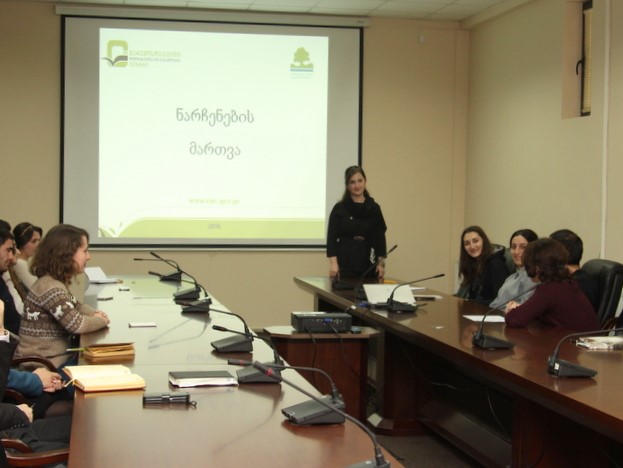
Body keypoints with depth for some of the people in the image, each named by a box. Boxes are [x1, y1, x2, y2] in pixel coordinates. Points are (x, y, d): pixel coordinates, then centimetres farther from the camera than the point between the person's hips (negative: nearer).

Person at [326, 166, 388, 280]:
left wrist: (381, 263, 3)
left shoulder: (374, 208, 8)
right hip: (345, 265, -2)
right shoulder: (339, 209, 2)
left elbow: (380, 237, 9)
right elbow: (331, 236, -1)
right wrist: (333, 262, -10)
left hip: (369, 265, 2)